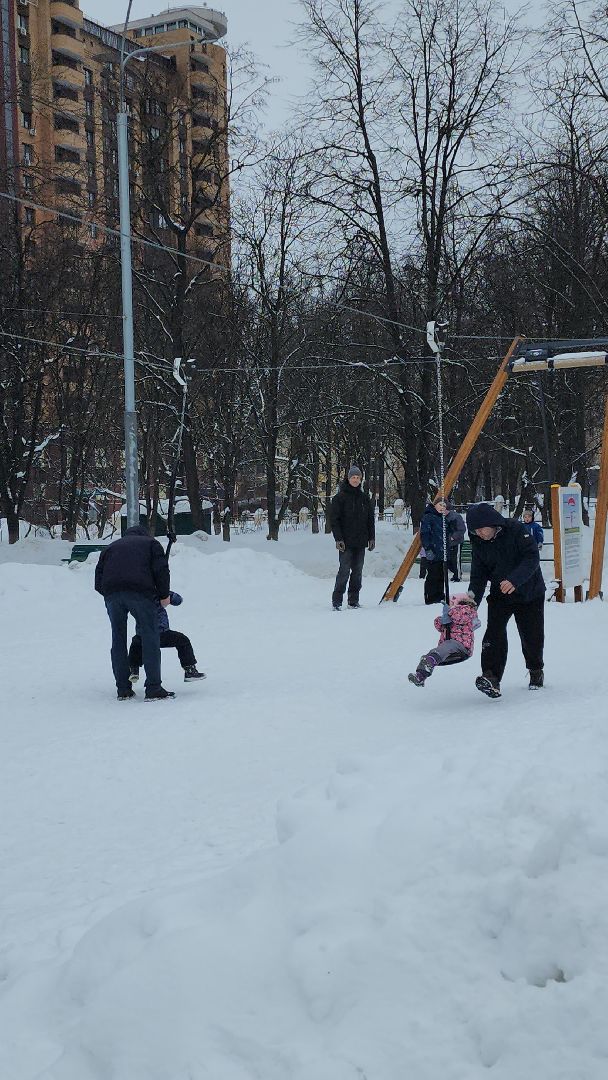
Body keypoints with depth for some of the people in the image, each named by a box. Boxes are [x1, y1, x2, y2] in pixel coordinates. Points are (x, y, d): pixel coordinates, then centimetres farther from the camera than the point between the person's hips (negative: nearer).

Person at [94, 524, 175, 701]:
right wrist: (164, 595, 13)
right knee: (150, 638, 0)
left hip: (111, 593, 3)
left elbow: (98, 581, 23)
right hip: (140, 591, -3)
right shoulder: (150, 543, 24)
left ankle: (123, 689, 12)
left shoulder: (111, 547, 32)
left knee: (118, 640, 13)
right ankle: (153, 689, -7)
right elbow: (161, 569, 6)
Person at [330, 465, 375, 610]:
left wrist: (371, 538, 9)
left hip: (360, 542, 5)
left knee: (357, 571, 6)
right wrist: (338, 539, -14)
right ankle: (336, 601, -4)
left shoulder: (365, 498, 12)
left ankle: (354, 600, 12)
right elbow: (335, 520, -5)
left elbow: (370, 520, 17)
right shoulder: (340, 498, -2)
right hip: (346, 542, -5)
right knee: (344, 570, -9)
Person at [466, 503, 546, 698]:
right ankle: (491, 677, -25)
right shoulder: (478, 544, -5)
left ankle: (536, 671, 34)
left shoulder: (515, 530, -19)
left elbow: (532, 558, -25)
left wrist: (514, 580, -39)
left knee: (532, 636, 6)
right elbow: (478, 576, -3)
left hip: (529, 593, -3)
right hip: (499, 595, 3)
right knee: (494, 632, -19)